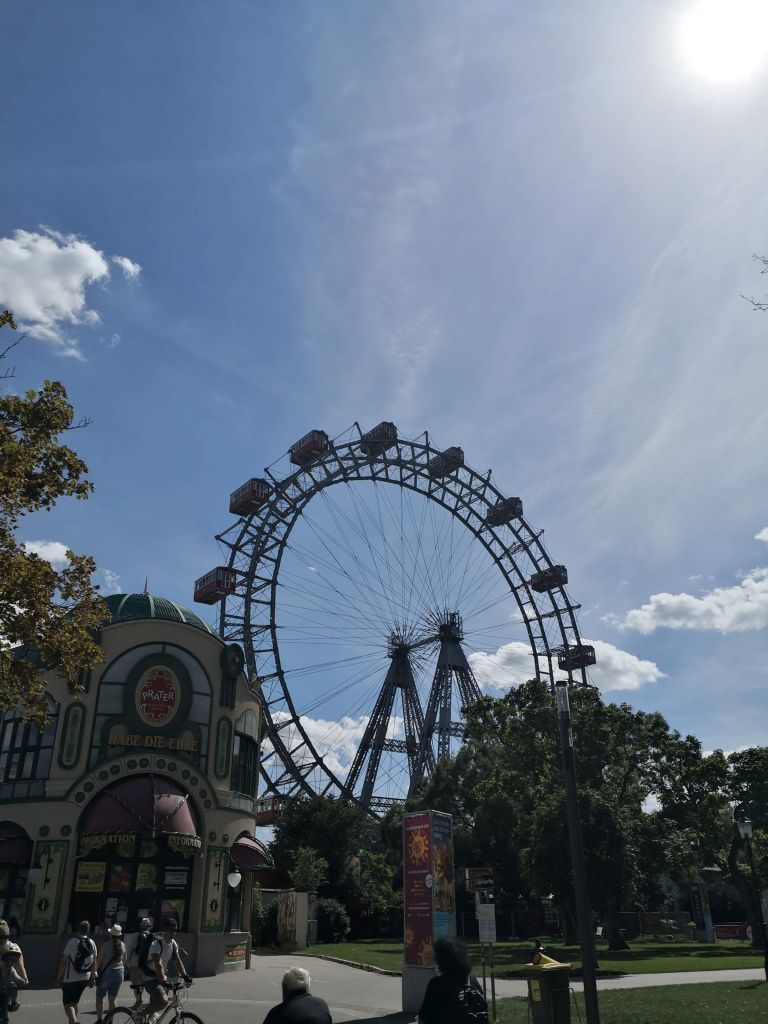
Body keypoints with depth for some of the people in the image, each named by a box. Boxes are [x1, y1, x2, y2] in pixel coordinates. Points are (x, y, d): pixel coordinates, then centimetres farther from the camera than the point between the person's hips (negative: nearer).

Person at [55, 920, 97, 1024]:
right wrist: (93, 978, 15)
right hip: (85, 979, 5)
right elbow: (94, 963, 7)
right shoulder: (92, 943, 2)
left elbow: (64, 961, -12)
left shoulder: (72, 941, -13)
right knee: (74, 1002, 21)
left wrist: (59, 977, -3)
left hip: (70, 979, -5)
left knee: (68, 1003, -2)